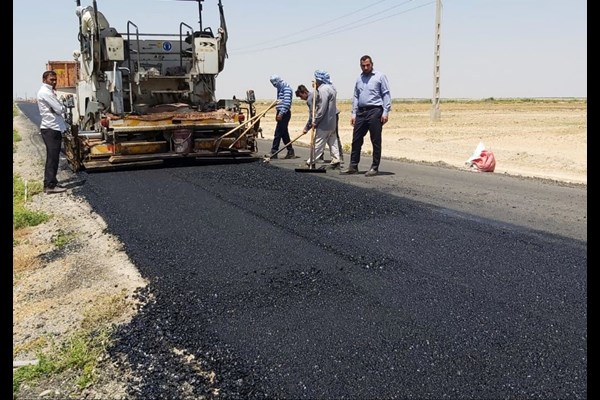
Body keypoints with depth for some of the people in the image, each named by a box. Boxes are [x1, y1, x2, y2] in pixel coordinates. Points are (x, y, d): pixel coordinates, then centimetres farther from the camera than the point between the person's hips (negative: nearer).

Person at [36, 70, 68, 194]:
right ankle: (50, 185, -8)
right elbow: (60, 109, -17)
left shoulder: (48, 91, 19)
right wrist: (63, 107, 3)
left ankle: (50, 183, 22)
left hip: (53, 128, 10)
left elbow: (57, 109, 16)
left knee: (52, 157, 15)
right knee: (52, 157, -9)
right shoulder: (45, 92, -13)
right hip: (51, 129, -10)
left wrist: (60, 108, -3)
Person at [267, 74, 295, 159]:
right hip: (281, 113, 10)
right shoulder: (280, 88, 18)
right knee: (284, 133, 11)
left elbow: (287, 102, -22)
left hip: (284, 113, -10)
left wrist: (281, 113, -25)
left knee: (278, 133, -9)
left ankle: (273, 152, -6)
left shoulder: (286, 88, -13)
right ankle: (290, 152, 16)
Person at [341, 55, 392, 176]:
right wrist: (354, 113, 12)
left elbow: (386, 94, -4)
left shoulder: (380, 76, 0)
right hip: (361, 112, 6)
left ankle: (375, 168, 5)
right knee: (356, 140, 7)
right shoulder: (359, 78, 16)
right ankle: (353, 166, 15)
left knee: (376, 141, -1)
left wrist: (385, 112, -12)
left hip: (375, 111, -6)